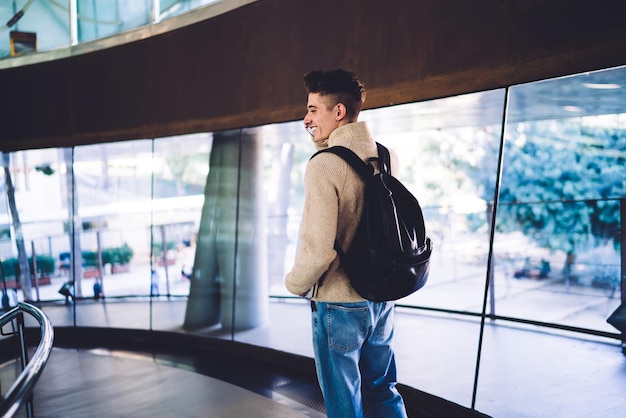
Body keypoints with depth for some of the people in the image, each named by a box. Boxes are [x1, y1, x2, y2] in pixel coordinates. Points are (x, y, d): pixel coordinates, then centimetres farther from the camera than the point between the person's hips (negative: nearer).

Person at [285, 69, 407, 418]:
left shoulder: (324, 165, -19)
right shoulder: (387, 158, 2)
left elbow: (319, 248, -22)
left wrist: (296, 284, -4)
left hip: (339, 304, -6)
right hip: (381, 298, 7)